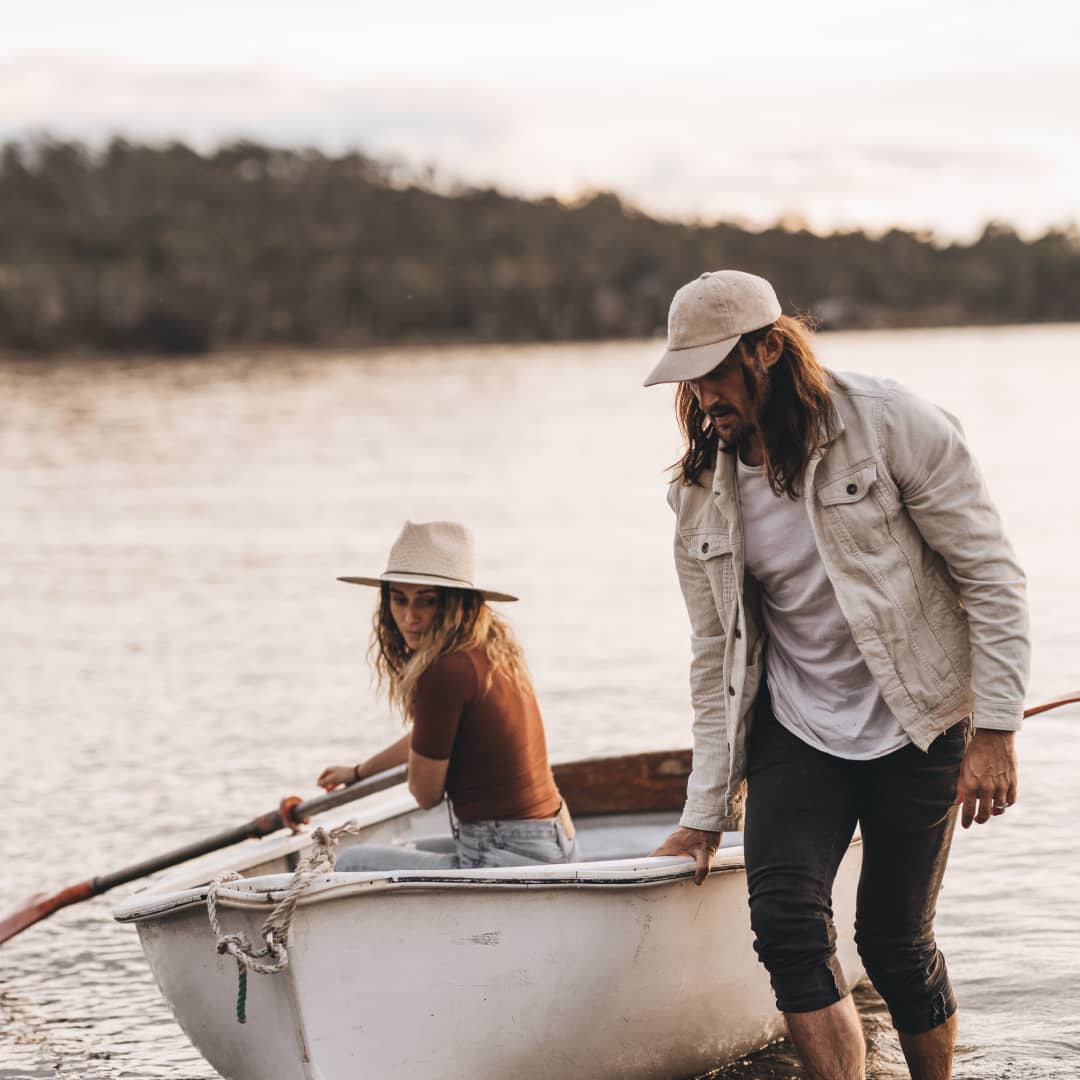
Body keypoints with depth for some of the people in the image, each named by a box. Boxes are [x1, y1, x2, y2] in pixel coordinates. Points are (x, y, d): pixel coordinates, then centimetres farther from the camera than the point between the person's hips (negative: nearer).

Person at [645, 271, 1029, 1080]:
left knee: (895, 941, 0)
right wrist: (707, 813, 8)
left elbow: (993, 577, -10)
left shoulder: (889, 424, -12)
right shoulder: (703, 495, 2)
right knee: (786, 919, -16)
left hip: (916, 727, -3)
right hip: (796, 731, 4)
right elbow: (716, 654, 9)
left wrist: (995, 730, -15)